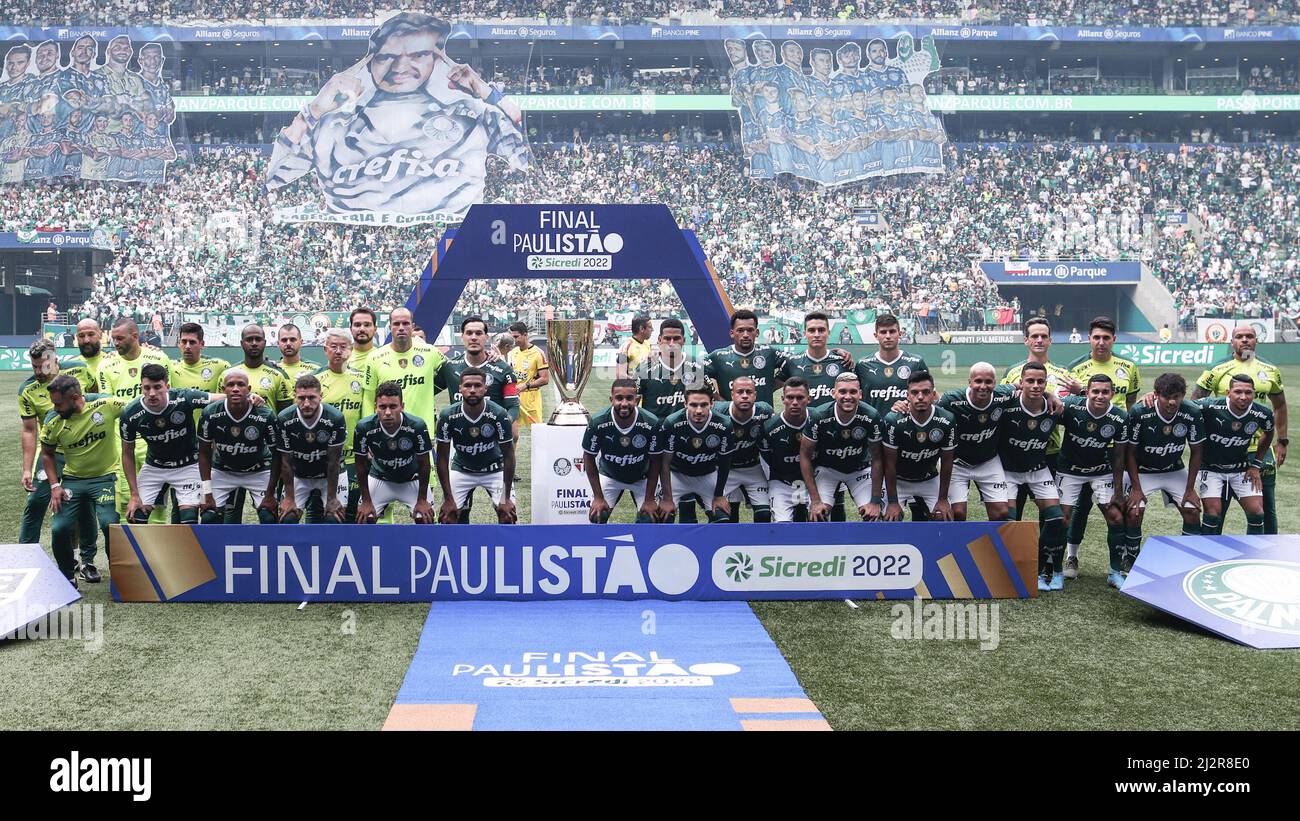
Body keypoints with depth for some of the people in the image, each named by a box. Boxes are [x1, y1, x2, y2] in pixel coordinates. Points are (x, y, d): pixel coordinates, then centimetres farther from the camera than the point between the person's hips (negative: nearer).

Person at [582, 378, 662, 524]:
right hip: (609, 475, 0)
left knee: (649, 518, -12)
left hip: (642, 478, 0)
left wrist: (649, 499, -13)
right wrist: (598, 497, -13)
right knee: (597, 516, -13)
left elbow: (655, 462, -14)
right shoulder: (598, 423, -28)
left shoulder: (651, 423, -28)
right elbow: (589, 459, -12)